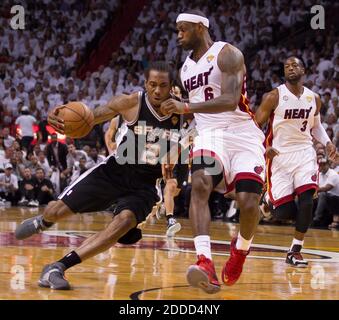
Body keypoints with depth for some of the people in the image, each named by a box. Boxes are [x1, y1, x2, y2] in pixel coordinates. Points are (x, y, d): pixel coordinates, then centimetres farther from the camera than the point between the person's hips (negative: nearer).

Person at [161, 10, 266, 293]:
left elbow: (230, 100, -23)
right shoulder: (186, 66, 15)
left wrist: (186, 107, -30)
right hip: (210, 134, 5)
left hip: (243, 135, -5)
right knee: (200, 185, -27)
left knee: (249, 202, -18)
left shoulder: (227, 54, -9)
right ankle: (206, 264, -42)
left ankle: (241, 249, 18)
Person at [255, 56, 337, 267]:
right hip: (279, 155, -3)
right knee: (283, 212, -8)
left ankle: (295, 250, -3)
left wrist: (327, 142, 4)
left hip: (304, 153, 3)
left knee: (307, 200, -18)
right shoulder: (274, 97, -7)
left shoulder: (314, 98, 5)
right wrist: (263, 147, -21)